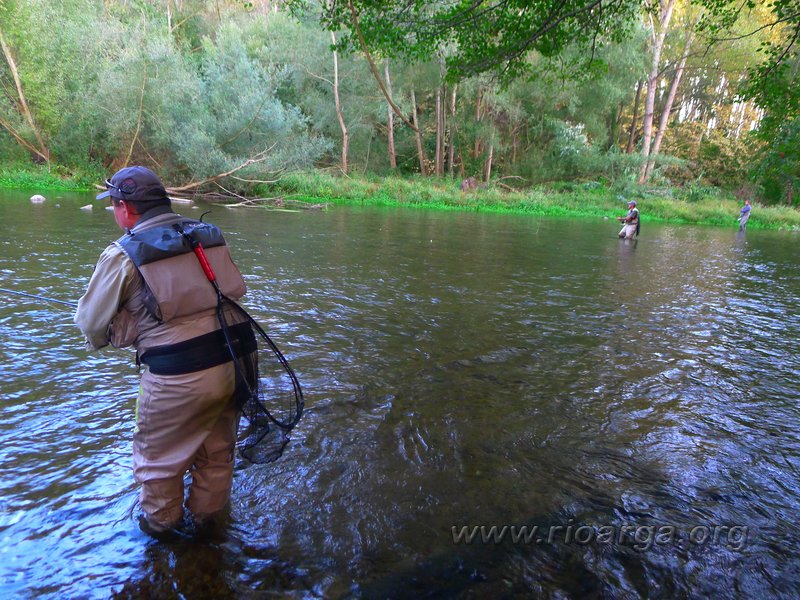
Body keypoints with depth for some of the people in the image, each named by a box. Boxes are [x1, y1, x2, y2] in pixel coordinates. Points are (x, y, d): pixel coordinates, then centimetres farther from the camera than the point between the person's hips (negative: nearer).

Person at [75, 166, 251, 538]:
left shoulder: (123, 255, -9)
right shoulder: (210, 235, 6)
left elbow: (93, 324, -3)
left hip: (176, 378, -5)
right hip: (230, 363, 6)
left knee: (158, 457, 21)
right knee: (217, 449, 25)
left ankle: (161, 522, 42)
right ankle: (207, 514, 45)